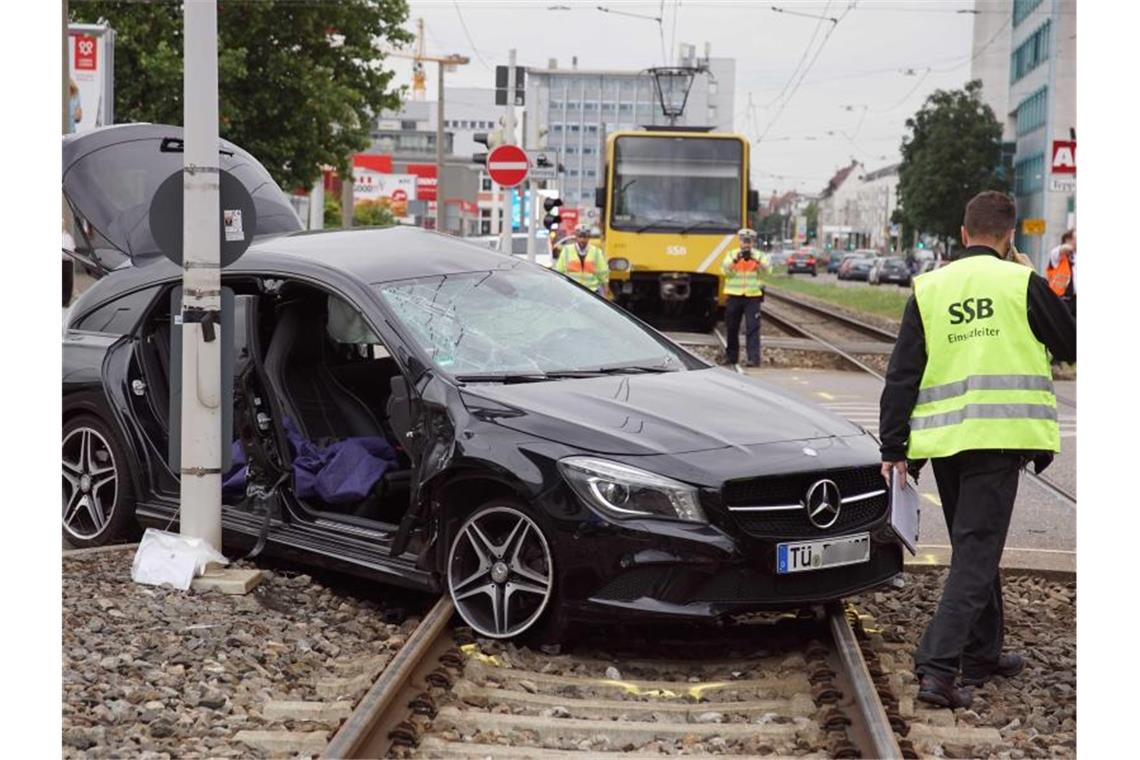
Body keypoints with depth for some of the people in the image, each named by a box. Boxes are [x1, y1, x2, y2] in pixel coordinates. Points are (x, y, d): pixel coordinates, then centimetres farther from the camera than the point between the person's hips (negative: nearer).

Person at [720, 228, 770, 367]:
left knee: (752, 328, -8)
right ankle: (731, 356, 21)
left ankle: (754, 359, -11)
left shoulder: (759, 255, 5)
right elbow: (724, 269, -9)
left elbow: (767, 269, -11)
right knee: (732, 328, 9)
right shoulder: (731, 254, 6)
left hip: (752, 296, -1)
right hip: (734, 296, 1)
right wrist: (735, 260, -24)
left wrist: (756, 260, -26)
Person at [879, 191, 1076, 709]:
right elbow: (1071, 344, 8)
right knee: (977, 551, -5)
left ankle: (983, 655, 29)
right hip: (1000, 434, -4)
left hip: (943, 436, 4)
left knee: (974, 547, 19)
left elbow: (902, 374, 4)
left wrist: (894, 445, 8)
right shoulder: (1021, 283, -4)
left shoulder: (929, 289, 7)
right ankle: (939, 666, -15)